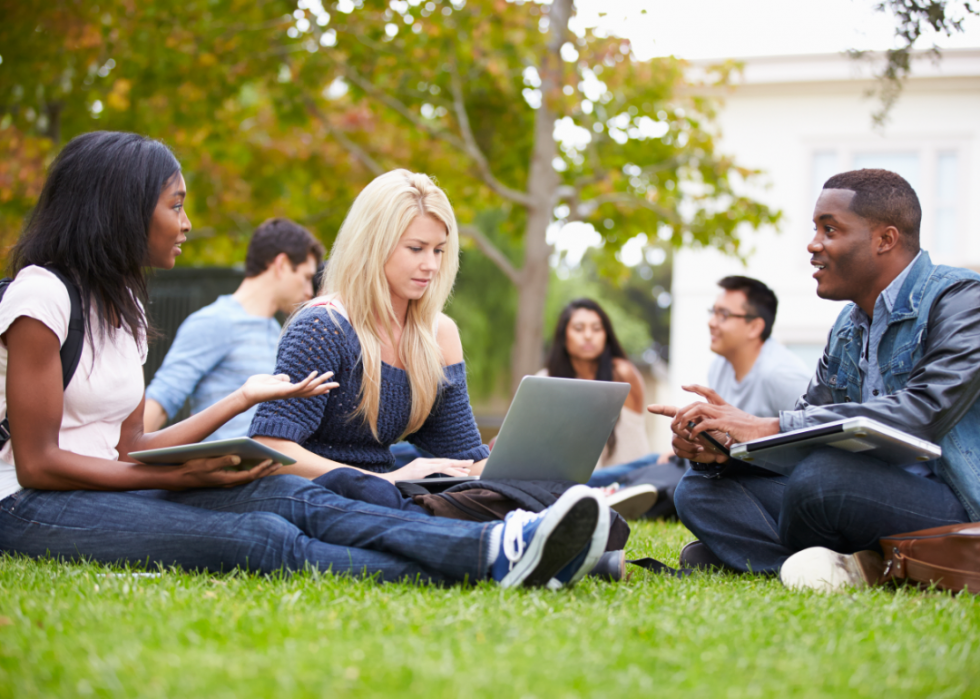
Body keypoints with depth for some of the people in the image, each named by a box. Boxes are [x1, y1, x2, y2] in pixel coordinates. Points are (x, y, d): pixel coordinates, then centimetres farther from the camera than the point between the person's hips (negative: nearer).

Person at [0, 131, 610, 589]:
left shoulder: (122, 304, 17)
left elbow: (129, 446, 11)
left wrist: (244, 399, 13)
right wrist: (183, 476, -18)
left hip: (113, 487, 7)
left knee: (296, 500, -19)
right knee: (258, 539, -30)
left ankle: (495, 551, -38)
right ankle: (450, 574, -44)